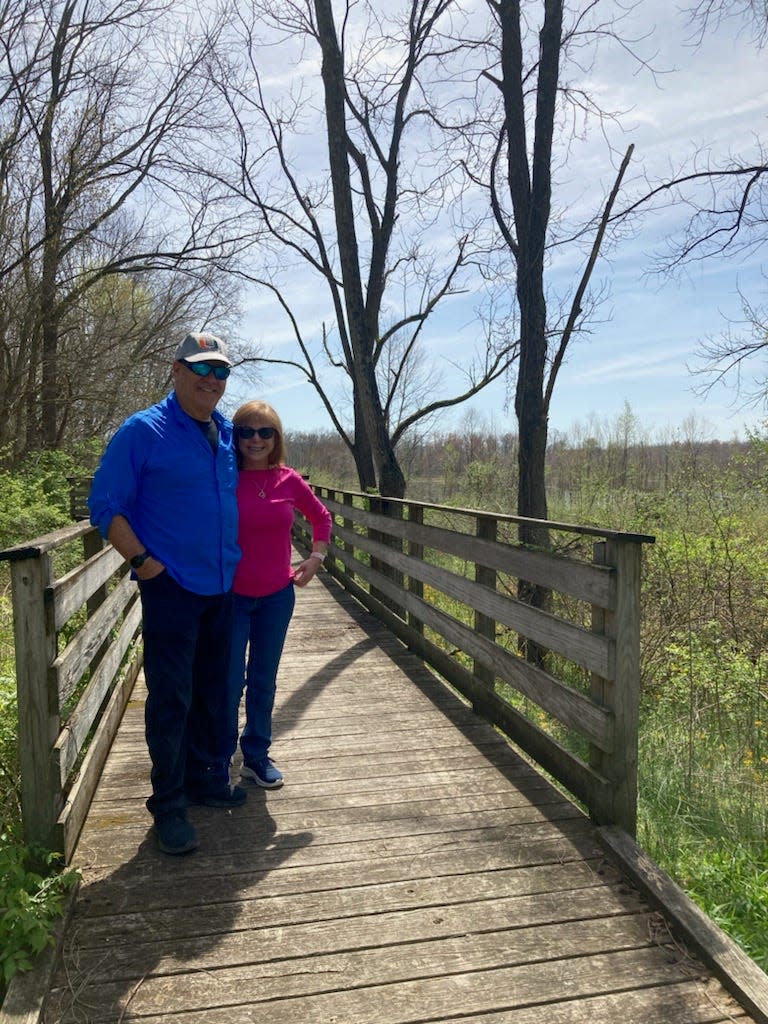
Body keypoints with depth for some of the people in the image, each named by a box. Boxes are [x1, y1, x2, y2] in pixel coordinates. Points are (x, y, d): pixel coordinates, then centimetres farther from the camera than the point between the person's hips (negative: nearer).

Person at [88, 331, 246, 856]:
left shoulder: (228, 433, 8)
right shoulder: (143, 431, -9)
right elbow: (105, 505, -9)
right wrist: (144, 562, -14)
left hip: (222, 587, 6)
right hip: (171, 588, -6)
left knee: (212, 691, 17)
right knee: (171, 699, 1)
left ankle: (206, 777, 34)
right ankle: (168, 804, 16)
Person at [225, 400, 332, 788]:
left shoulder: (289, 482, -2)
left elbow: (320, 516, 15)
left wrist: (316, 557, 6)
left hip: (277, 597, 3)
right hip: (230, 596, -3)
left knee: (264, 681, 14)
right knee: (230, 681, 2)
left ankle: (257, 756, 31)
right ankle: (220, 757, 24)